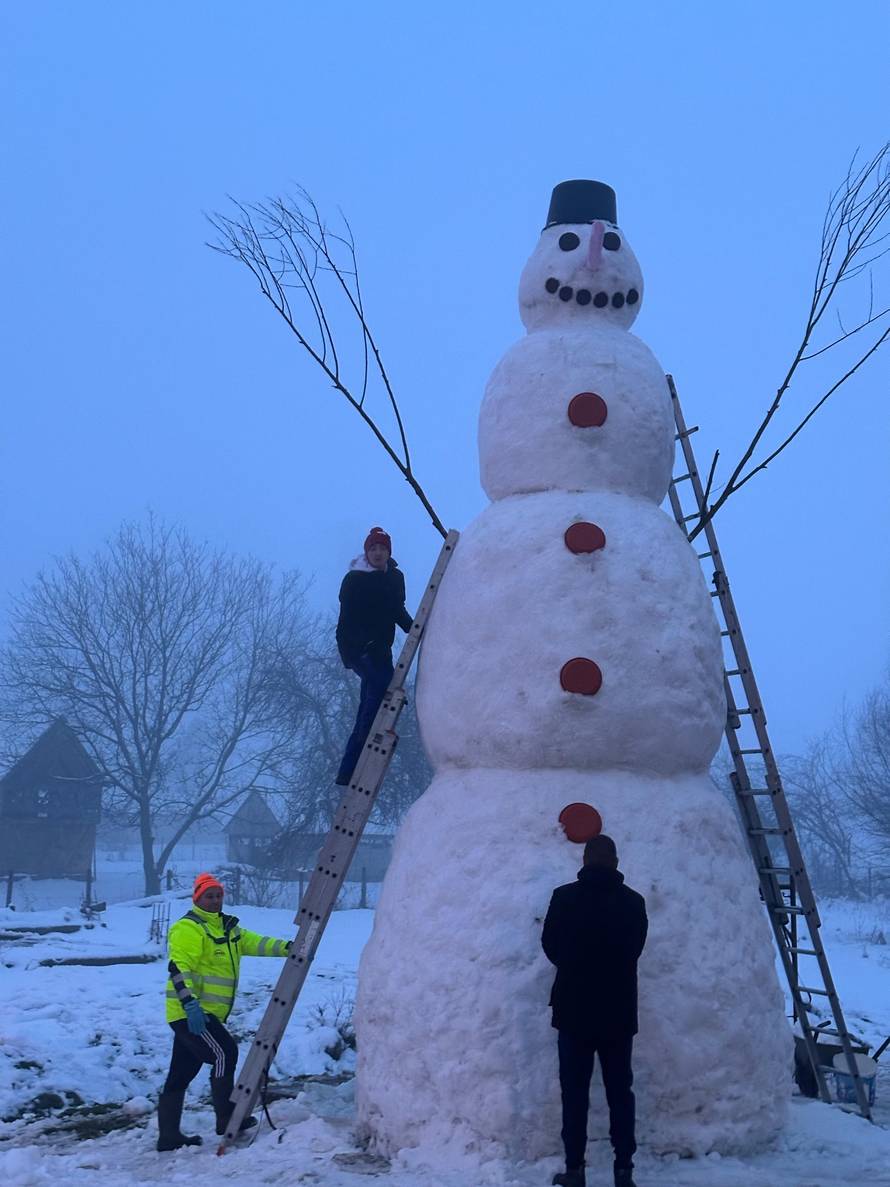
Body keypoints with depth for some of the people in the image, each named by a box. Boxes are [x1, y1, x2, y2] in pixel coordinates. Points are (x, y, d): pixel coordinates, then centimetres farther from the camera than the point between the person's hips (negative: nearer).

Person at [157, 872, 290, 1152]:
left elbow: (253, 942, 9)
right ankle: (226, 1118, -5)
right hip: (190, 1012, -9)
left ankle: (168, 1136, 18)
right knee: (224, 1053, -13)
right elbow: (178, 968, -21)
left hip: (204, 1013, 9)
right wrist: (191, 1004, -31)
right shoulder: (188, 928, -12)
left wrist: (286, 948, -7)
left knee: (181, 1073, 12)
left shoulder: (226, 927, 17)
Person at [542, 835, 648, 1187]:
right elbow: (635, 949, 7)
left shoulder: (564, 897, -9)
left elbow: (550, 947, 2)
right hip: (619, 1010, 2)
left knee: (574, 1091, 6)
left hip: (574, 1009, -2)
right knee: (620, 1090, 10)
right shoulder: (634, 901, -3)